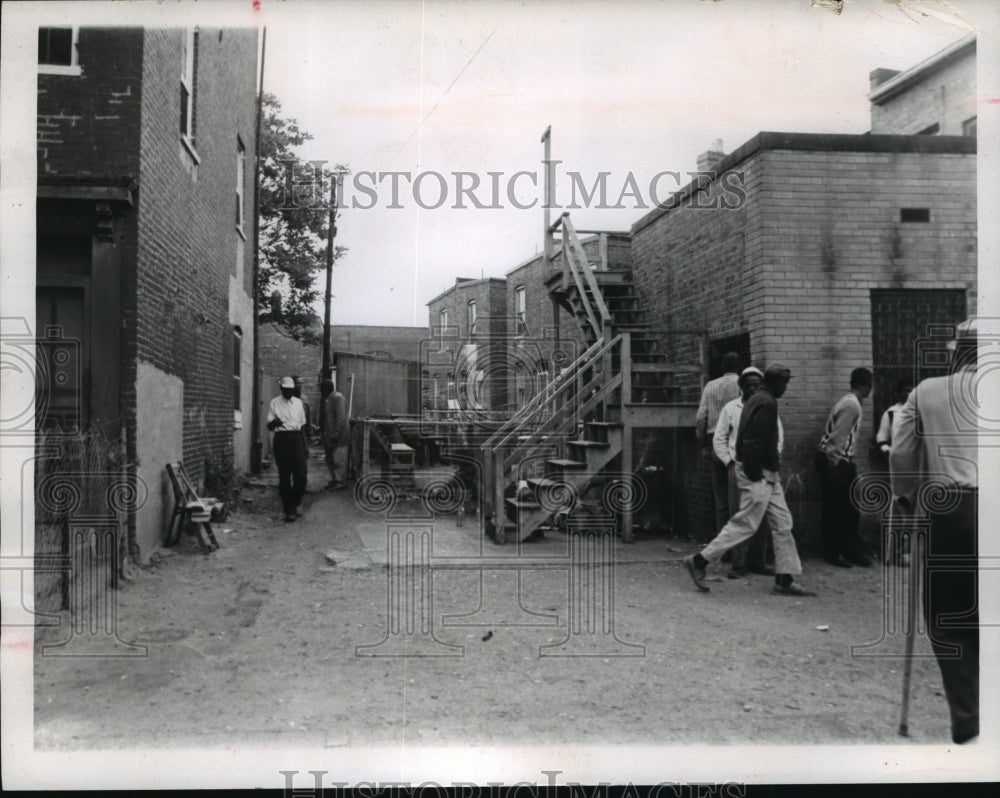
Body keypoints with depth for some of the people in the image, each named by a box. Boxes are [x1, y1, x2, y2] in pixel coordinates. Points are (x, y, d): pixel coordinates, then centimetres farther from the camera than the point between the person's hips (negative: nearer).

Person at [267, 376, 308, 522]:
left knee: (301, 474, -7)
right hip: (281, 438, -2)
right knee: (284, 476, 0)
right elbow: (269, 425, 1)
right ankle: (288, 510, 9)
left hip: (296, 438, 2)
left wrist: (304, 443, 13)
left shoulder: (298, 402, 12)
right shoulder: (275, 403, 3)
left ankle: (296, 503, 17)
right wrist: (274, 422, -23)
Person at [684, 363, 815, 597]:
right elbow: (753, 442, -23)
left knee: (783, 523, 10)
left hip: (767, 474, 10)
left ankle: (785, 580, 14)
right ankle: (699, 561, 2)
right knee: (745, 524, -5)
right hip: (758, 474, -10)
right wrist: (755, 475, -22)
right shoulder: (767, 403, -16)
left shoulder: (757, 400, 15)